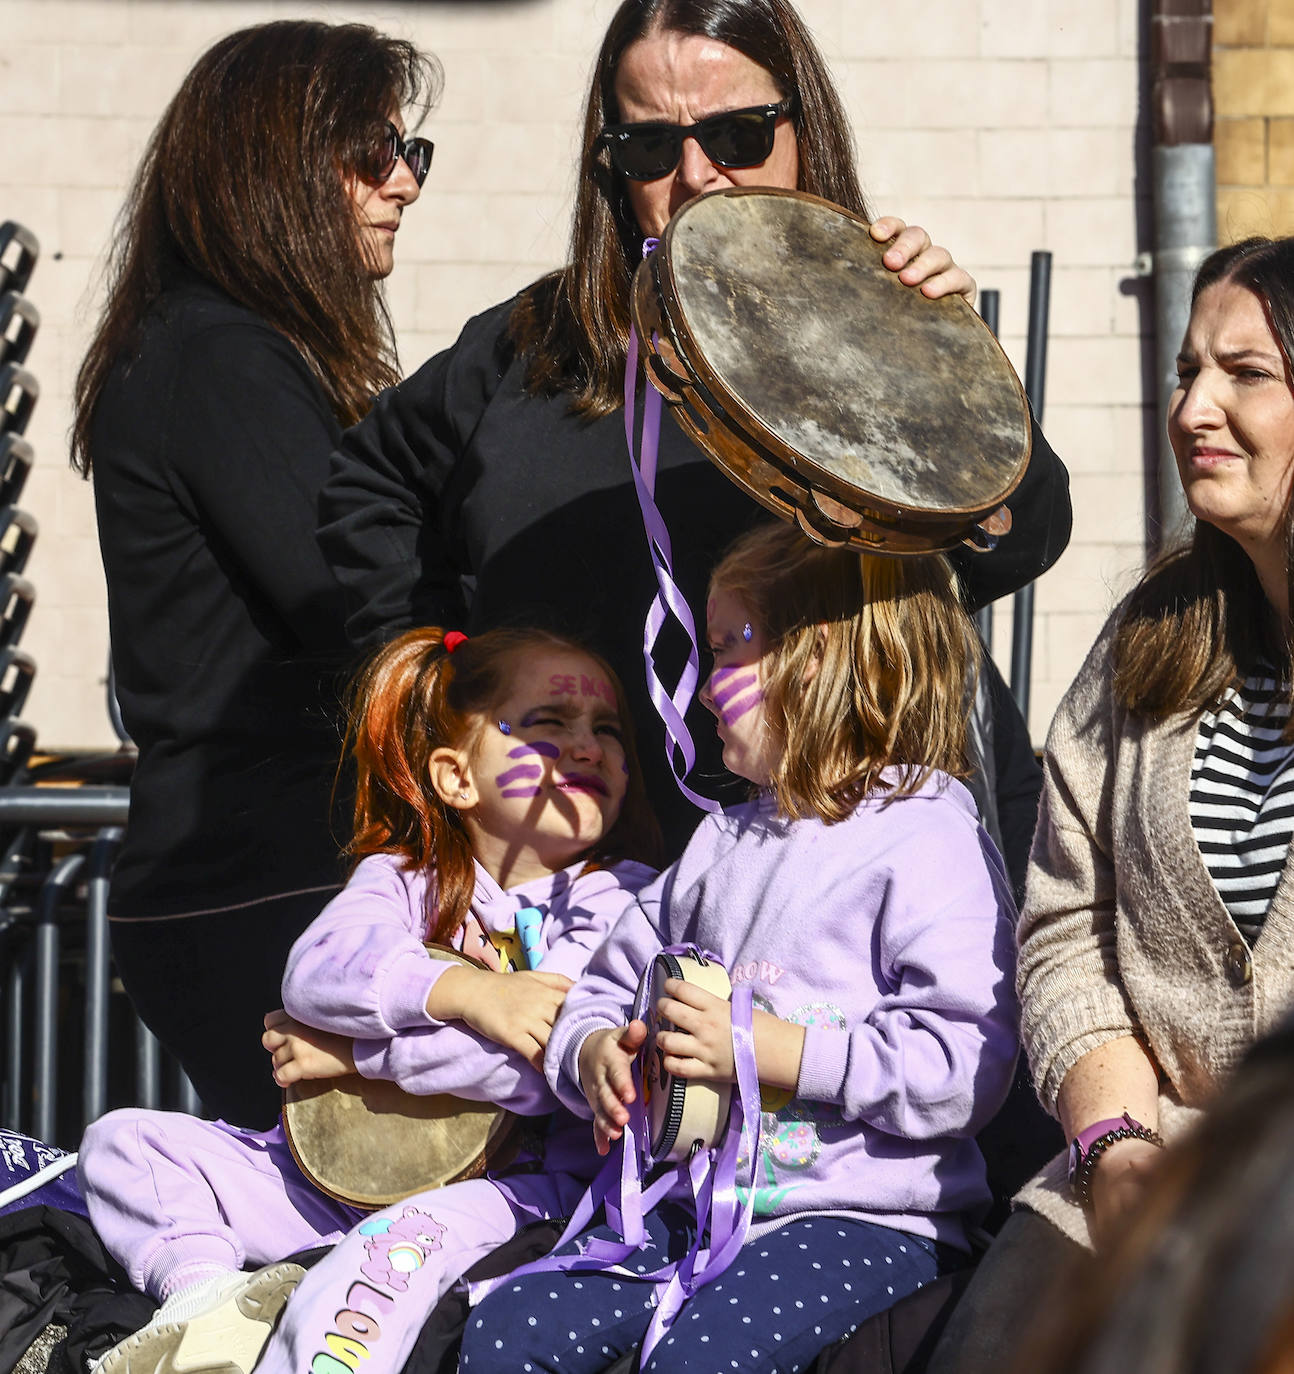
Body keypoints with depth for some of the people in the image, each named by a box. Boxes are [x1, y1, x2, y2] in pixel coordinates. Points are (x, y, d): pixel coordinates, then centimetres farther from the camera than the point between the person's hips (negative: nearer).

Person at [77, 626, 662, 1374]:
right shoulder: (403, 878, 9)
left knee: (409, 1238, -40)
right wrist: (466, 991, -29)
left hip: (512, 1181, -5)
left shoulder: (619, 900, -2)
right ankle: (208, 1295, -24)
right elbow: (316, 969, -13)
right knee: (122, 1142, -3)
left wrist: (352, 1053, -13)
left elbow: (554, 1060, -18)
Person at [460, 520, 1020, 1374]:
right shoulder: (721, 844, 18)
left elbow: (964, 1067, -18)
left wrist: (767, 1049, -18)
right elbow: (610, 987, 24)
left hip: (861, 1218, -7)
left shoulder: (931, 847, -8)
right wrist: (598, 1055, -1)